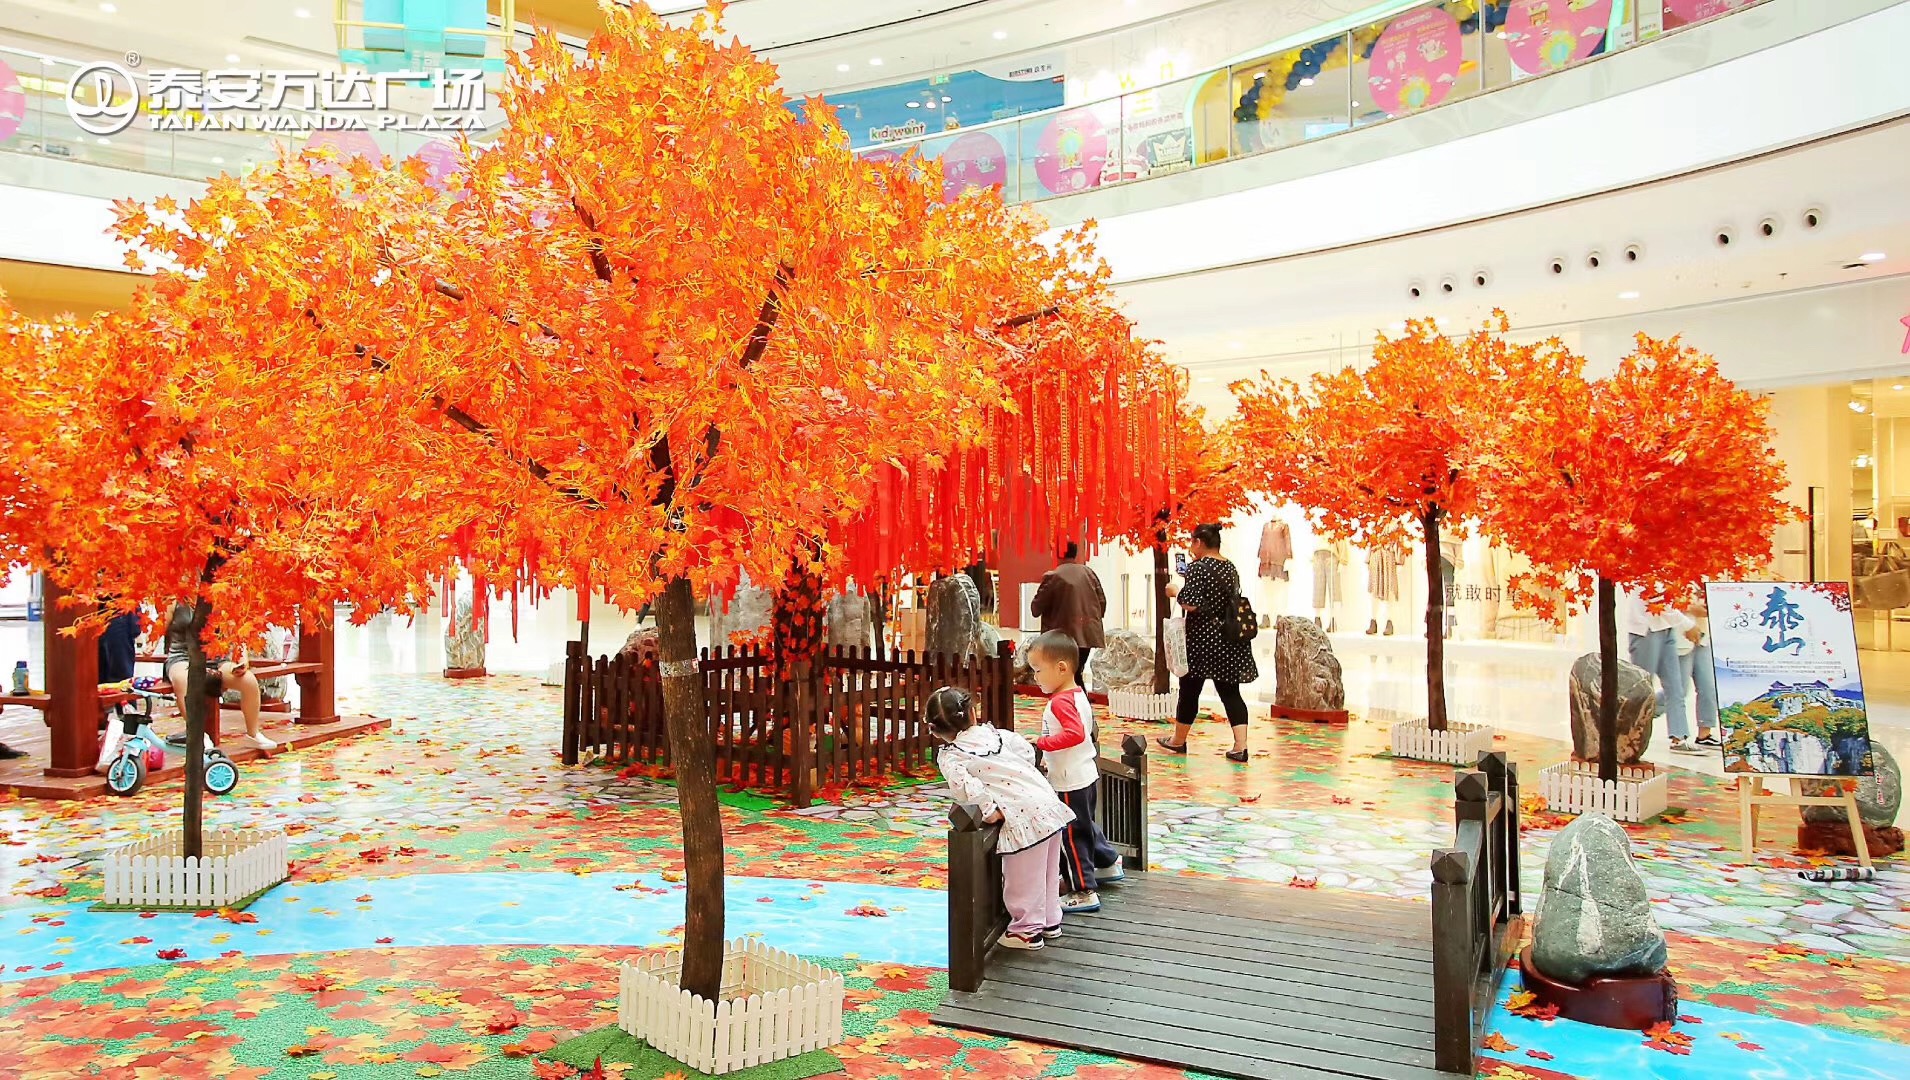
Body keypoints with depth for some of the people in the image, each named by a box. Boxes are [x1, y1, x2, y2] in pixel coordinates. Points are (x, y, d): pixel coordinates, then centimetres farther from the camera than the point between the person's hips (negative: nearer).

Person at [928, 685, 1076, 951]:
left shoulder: (949, 757, -4)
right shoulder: (992, 733, 11)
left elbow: (966, 786, -22)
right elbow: (1028, 751, 12)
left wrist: (989, 810, -11)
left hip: (1024, 819, -7)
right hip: (1050, 806, 8)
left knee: (1022, 880, 11)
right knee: (1047, 872, 23)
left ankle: (1028, 930, 25)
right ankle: (1050, 921, 39)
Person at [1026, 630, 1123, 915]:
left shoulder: (1061, 702, -24)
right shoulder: (1077, 694, 7)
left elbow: (1074, 733, -38)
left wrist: (1042, 743, -32)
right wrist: (1051, 755, 18)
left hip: (1070, 783, -10)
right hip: (1084, 775, 10)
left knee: (1071, 836, 1)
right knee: (1085, 825, 27)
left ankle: (1084, 892, 9)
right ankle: (1108, 864, 43)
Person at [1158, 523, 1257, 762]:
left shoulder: (1197, 567, -13)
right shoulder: (1230, 568, 10)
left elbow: (1190, 604, -21)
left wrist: (1175, 590, -1)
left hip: (1202, 638, -6)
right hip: (1229, 640, 6)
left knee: (1189, 690, 8)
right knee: (1230, 691, 6)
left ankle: (1179, 741, 23)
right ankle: (1240, 747, -3)